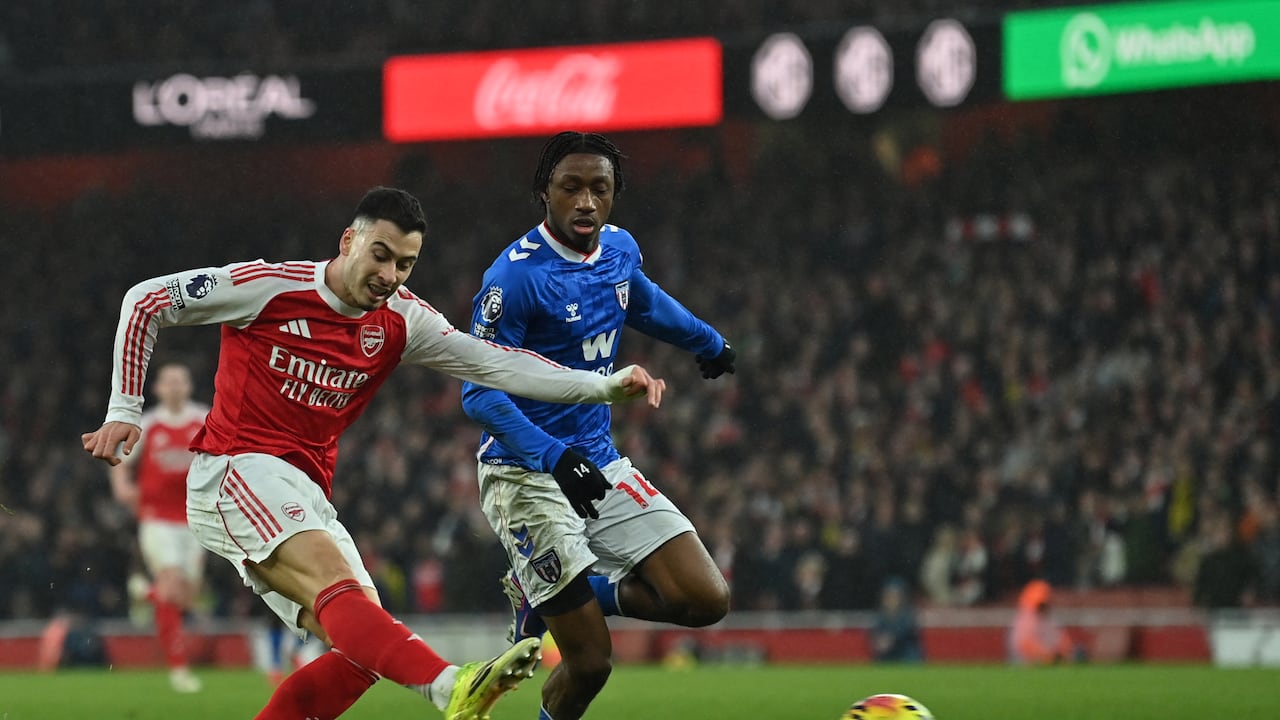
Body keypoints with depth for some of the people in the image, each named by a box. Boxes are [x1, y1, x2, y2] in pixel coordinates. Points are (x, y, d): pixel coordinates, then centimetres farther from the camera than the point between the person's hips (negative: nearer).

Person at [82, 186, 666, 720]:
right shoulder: (271, 287, -7)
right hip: (235, 471, -8)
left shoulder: (400, 321, 7)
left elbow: (495, 363, 0)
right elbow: (145, 303, 0)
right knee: (336, 577, -31)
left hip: (303, 501, 8)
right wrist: (124, 411, -4)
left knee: (359, 654, -5)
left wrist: (605, 385, -11)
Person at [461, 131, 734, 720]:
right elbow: (480, 392, -22)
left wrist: (708, 342, 45)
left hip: (598, 462, 7)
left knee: (706, 600, -6)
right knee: (590, 660, -13)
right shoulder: (515, 275, -19)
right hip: (527, 476, -7)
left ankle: (558, 597, 14)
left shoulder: (619, 249, 4)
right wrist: (555, 457, -35)